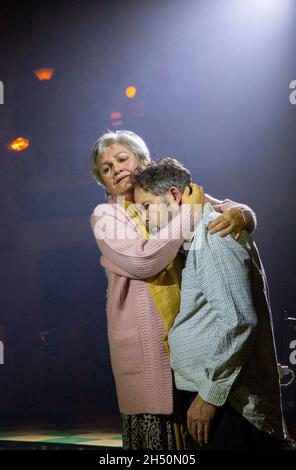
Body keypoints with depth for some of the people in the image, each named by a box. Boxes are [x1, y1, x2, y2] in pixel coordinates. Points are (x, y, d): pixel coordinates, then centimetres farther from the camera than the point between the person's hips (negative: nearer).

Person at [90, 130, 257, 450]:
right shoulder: (104, 216, 1)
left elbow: (236, 209, 8)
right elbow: (141, 261, -16)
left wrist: (238, 215, -16)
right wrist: (187, 211, -13)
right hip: (144, 337, -2)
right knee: (153, 423, -3)